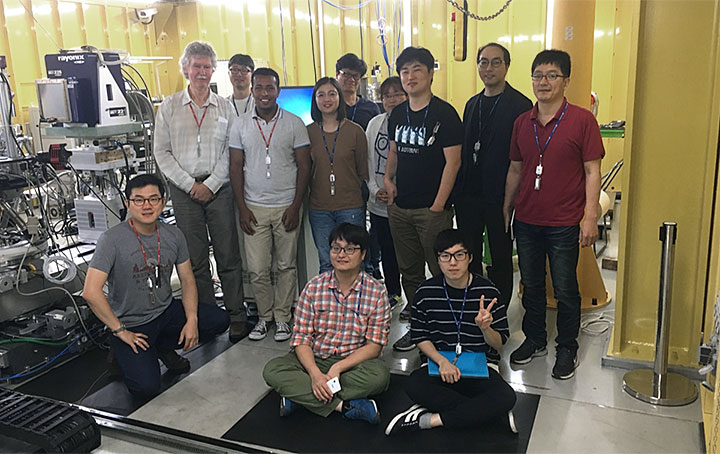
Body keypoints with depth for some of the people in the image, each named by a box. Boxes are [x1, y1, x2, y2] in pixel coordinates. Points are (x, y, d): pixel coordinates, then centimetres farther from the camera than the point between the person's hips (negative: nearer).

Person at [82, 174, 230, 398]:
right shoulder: (112, 240, -18)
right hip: (130, 324, -5)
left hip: (166, 311, 5)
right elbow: (91, 292, -22)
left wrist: (192, 320, -10)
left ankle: (162, 347, 8)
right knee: (147, 387, -21)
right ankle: (122, 354, 13)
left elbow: (187, 280, 4)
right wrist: (120, 331, -17)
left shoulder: (173, 235, -2)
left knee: (219, 319, -14)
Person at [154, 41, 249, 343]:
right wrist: (190, 184, -6)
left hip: (219, 188, 0)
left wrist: (211, 185, -8)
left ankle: (237, 316, 11)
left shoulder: (225, 107, 8)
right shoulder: (169, 107, 7)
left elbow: (230, 152, 3)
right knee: (195, 259, 5)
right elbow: (162, 152, 3)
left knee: (228, 256, 1)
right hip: (184, 189, 1)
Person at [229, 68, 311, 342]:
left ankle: (282, 317, 20)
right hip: (254, 208, 1)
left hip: (287, 207, -1)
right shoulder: (241, 125, 6)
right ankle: (264, 316, 21)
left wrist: (296, 206, -7)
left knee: (287, 266, 6)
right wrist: (242, 208, -1)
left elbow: (304, 166, 0)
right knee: (257, 270, 2)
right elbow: (236, 167, 6)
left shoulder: (294, 123, 0)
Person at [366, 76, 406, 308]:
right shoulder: (375, 123, 10)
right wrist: (375, 189, 1)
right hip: (379, 204, 5)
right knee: (387, 251, 15)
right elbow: (368, 161, 13)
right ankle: (393, 293, 34)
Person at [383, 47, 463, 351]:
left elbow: (453, 162, -12)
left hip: (432, 209, -6)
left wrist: (439, 205, -15)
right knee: (409, 271, 15)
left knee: (441, 272, 0)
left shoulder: (444, 113, -8)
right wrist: (389, 179, 6)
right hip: (399, 207, 7)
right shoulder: (397, 114, 11)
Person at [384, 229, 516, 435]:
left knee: (506, 397, -30)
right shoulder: (426, 292, -4)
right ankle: (485, 411, -19)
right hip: (440, 362, 1)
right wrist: (442, 361, -15)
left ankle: (429, 420, -22)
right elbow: (420, 337, 2)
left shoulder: (488, 292, -7)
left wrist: (485, 328, -23)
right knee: (414, 385, -31)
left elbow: (499, 344, -1)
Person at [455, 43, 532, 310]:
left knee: (500, 257, 8)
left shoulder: (520, 105, -8)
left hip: (499, 195, -6)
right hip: (468, 195, 6)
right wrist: (456, 191, 10)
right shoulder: (472, 104, 12)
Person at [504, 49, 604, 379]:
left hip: (564, 224, -4)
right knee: (531, 285, 15)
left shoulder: (582, 120, -7)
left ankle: (567, 349, 25)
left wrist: (590, 217, -12)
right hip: (526, 220, 4)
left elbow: (592, 171, -7)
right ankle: (534, 340, 33)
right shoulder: (522, 123, 7)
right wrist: (506, 210, 13)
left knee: (565, 290, 6)